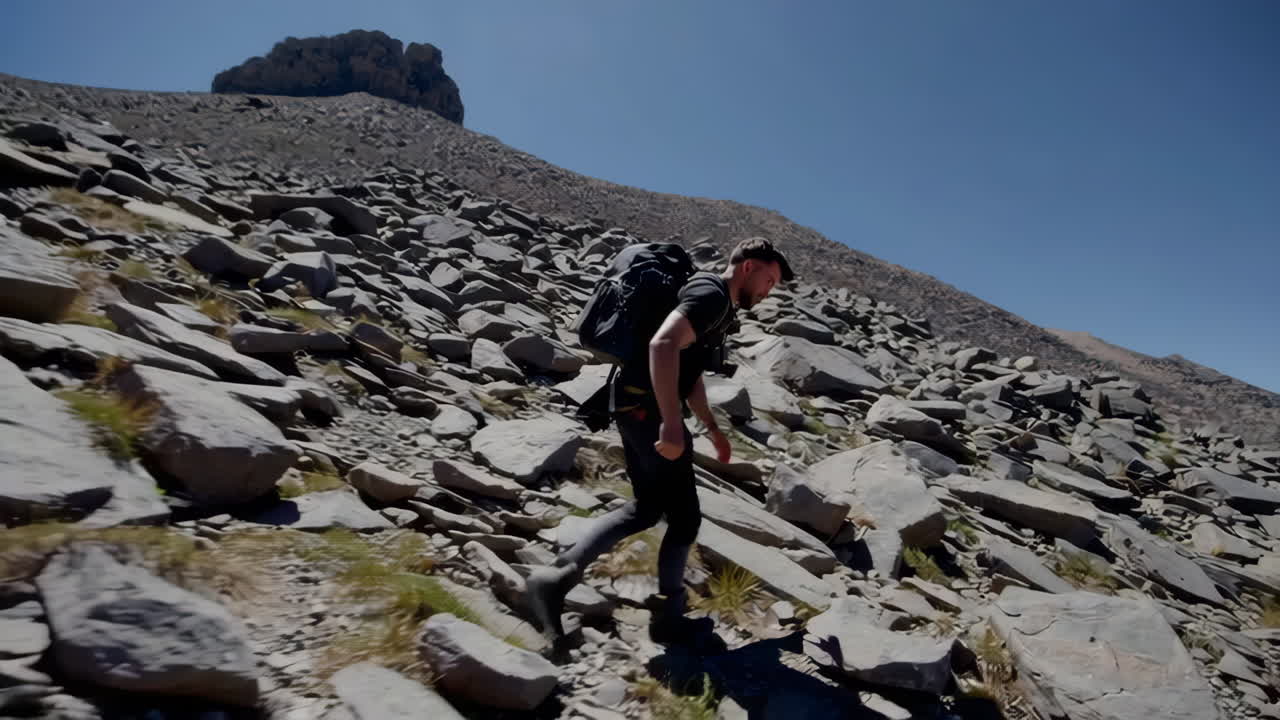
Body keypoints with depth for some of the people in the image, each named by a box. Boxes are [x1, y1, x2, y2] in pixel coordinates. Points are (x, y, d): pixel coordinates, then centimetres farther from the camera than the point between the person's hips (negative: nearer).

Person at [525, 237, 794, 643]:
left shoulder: (717, 304, 22)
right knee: (684, 517, 4)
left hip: (639, 406, 10)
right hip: (647, 407, -10)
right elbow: (663, 345, -30)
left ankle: (557, 576, 10)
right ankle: (669, 616, 19)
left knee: (647, 509, 17)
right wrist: (672, 424, -33)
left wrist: (713, 428, 29)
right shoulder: (712, 294, -12)